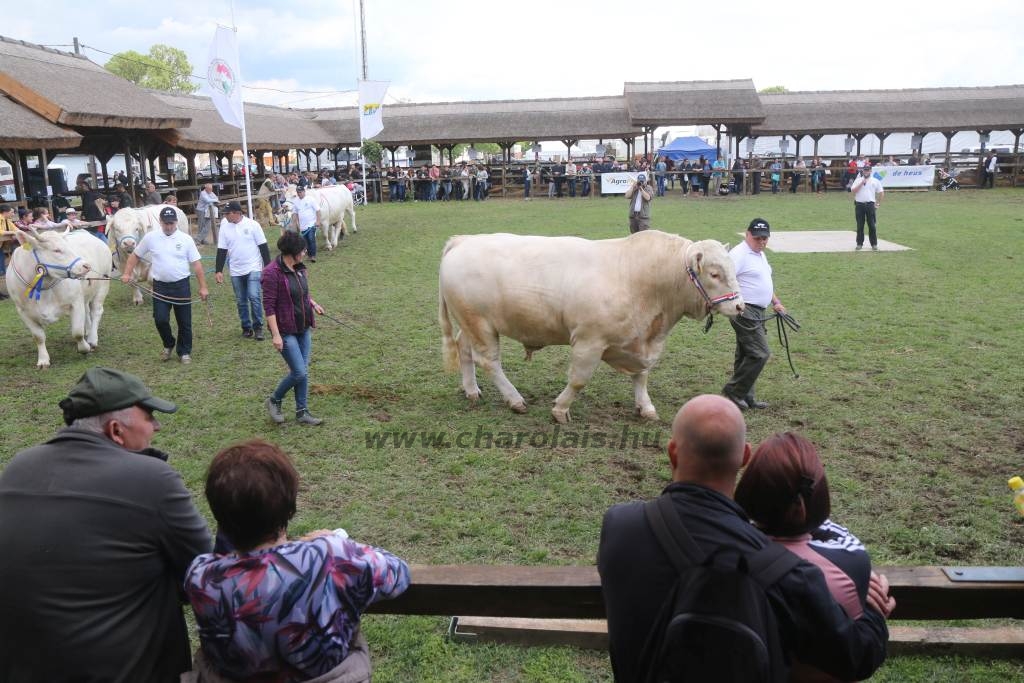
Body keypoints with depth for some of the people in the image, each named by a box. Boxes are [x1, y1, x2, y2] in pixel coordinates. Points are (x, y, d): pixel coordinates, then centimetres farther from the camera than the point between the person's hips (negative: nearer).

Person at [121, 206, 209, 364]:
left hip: (181, 286, -1)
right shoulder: (150, 237, 0)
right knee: (160, 319, -4)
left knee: (184, 322, 6)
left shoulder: (186, 239, -3)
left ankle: (185, 352, 23)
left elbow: (197, 264, -2)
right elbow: (135, 255, 12)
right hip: (160, 286, 1)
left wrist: (203, 287, -4)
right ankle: (168, 345, 23)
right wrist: (127, 274, 3)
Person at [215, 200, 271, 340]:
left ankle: (258, 327, -1)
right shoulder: (225, 227, 1)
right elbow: (221, 250, 5)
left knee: (254, 297, -13)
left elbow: (263, 246, -3)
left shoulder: (253, 225, -7)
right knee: (241, 301, 8)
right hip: (236, 271, 3)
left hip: (253, 268, -3)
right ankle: (246, 327, 20)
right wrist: (218, 271, 1)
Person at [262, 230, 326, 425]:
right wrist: (275, 334, -22)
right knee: (299, 372, -7)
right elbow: (269, 306, -19)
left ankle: (302, 412, 21)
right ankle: (274, 401, 18)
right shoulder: (272, 273, -19)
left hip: (304, 329, 8)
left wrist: (313, 303, 3)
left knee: (303, 371, 10)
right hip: (286, 331, -7)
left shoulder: (299, 268, 4)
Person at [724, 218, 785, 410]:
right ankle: (732, 392, -3)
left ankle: (745, 396, 20)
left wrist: (775, 302, 26)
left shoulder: (760, 254, 17)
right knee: (760, 354, -12)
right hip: (745, 312, -10)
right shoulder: (739, 254, -15)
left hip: (757, 313, 10)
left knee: (747, 355, 13)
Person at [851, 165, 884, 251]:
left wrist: (878, 203, 6)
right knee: (860, 226, 4)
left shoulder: (875, 181, 8)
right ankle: (859, 244, 10)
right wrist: (861, 183, -12)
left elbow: (881, 192, 11)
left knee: (872, 225, -2)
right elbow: (853, 190, -5)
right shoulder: (858, 180, 8)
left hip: (870, 205, -1)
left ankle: (874, 244, 3)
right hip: (859, 205, 1)